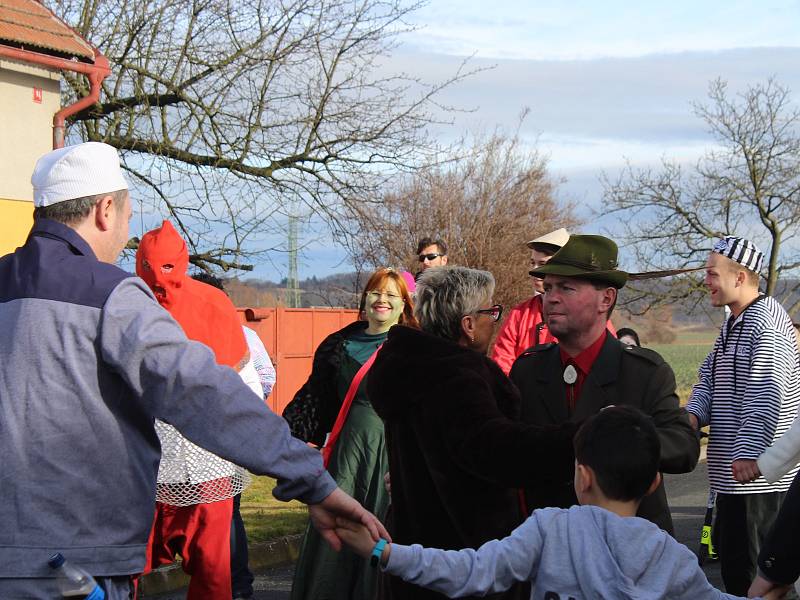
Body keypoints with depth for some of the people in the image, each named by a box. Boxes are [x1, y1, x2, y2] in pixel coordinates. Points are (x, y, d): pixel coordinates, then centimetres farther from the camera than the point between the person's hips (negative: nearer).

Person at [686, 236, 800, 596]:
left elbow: (765, 397, -23)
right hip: (732, 471, 11)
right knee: (726, 548, 18)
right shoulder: (733, 325, 18)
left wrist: (747, 452, -28)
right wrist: (694, 415, -2)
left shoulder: (765, 323, -16)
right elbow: (710, 380, 18)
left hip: (756, 472, -11)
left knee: (744, 566, -7)